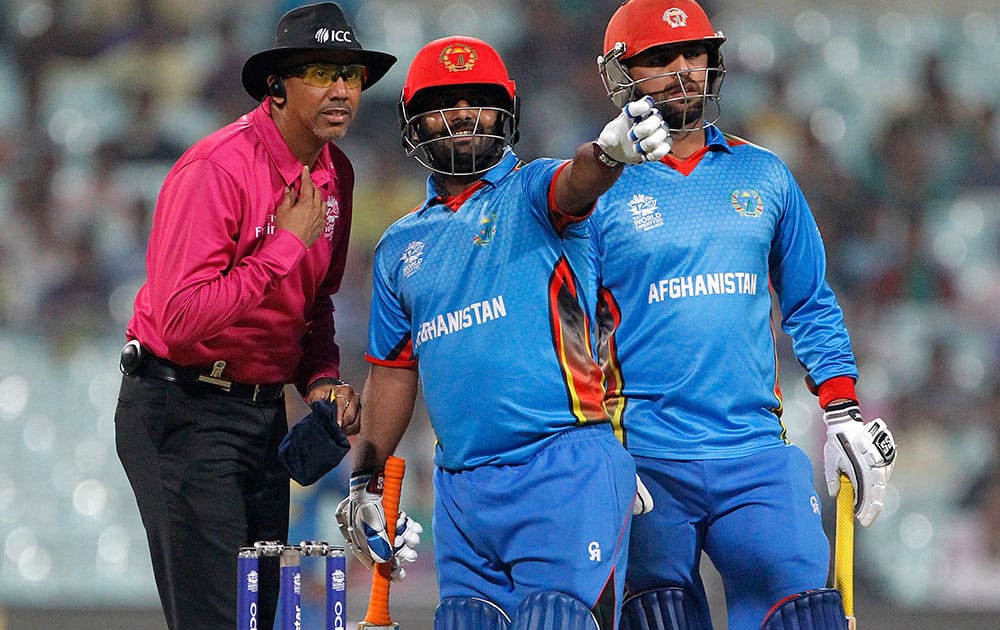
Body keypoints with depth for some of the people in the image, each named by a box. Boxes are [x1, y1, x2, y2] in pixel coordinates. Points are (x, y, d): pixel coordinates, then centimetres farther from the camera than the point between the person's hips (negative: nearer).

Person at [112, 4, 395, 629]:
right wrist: (287, 243, -22)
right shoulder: (217, 168, -20)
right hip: (184, 413, -8)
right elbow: (181, 319, -28)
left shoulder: (334, 174, 7)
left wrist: (322, 378, 3)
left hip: (264, 408, 8)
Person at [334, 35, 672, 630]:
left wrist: (610, 150, -45)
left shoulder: (532, 193, 3)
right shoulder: (401, 246, 19)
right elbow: (393, 372, 25)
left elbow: (575, 183, -22)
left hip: (563, 467, -6)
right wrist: (365, 481, 22)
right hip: (462, 486, 6)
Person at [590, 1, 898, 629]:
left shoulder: (764, 176, 13)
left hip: (757, 457, 2)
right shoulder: (599, 189, 2)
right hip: (649, 463, -2)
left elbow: (811, 307, 19)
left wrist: (845, 416, 11)